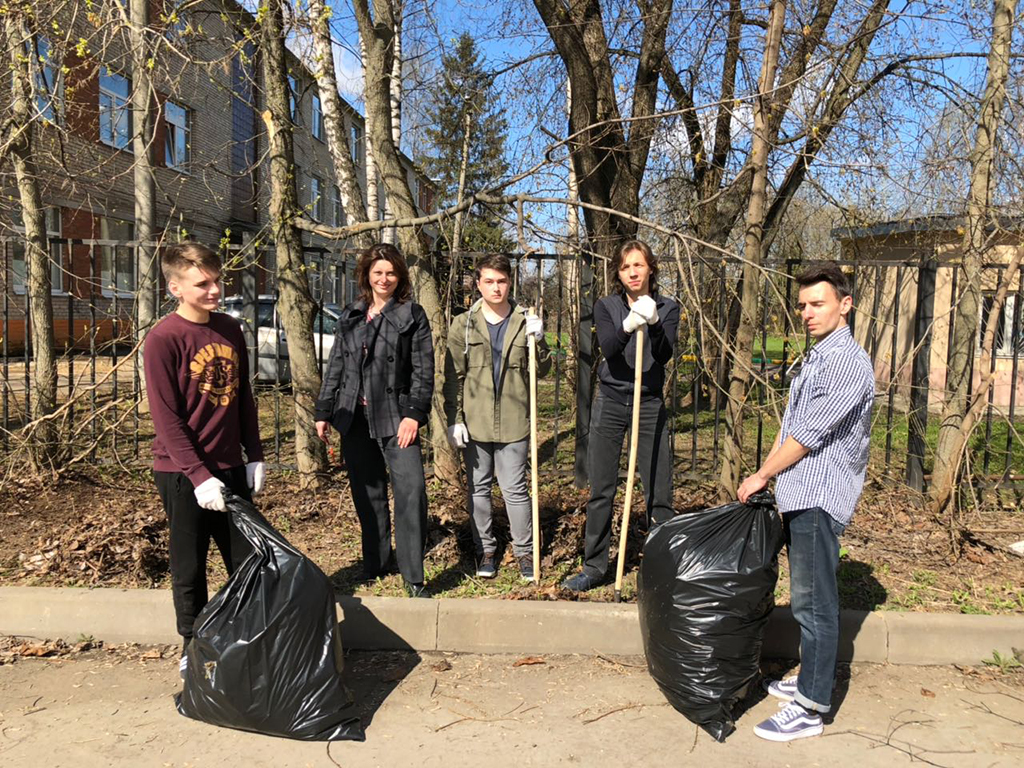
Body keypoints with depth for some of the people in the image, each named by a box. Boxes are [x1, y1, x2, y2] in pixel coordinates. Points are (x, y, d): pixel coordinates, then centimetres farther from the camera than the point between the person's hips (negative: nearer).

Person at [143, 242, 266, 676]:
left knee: (247, 560, 12)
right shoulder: (163, 339, -14)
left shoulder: (230, 329, 5)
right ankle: (193, 648, 28)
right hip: (183, 473, -5)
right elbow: (166, 417, -16)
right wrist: (199, 475, -18)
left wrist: (254, 456, 8)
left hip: (230, 466, 6)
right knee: (190, 568, 9)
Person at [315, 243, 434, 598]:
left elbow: (423, 369, -4)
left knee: (411, 490, -13)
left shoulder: (412, 314, 1)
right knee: (367, 493, 12)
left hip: (395, 418, -4)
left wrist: (414, 413, -13)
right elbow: (336, 366, 17)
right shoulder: (350, 316, 13)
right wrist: (324, 412, 13)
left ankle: (413, 577, -5)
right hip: (355, 418, 4)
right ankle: (375, 562, 28)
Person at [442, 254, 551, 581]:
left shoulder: (524, 322, 4)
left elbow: (542, 370, 4)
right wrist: (454, 419, -4)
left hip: (513, 422, -1)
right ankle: (485, 550, 25)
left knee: (515, 489, 4)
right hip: (474, 422, 1)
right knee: (478, 488, 11)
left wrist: (539, 340, -13)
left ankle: (525, 551, 18)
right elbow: (453, 376, 2)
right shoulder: (463, 325, 2)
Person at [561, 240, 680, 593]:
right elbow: (608, 349, -14)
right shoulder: (606, 306, 4)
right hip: (611, 404, 1)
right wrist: (628, 326, -33)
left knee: (659, 492, 0)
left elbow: (665, 355, -11)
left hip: (650, 405, 0)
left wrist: (654, 323, -29)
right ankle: (593, 566, 15)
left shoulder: (667, 308, 4)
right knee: (601, 490, 4)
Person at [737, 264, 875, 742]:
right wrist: (766, 479, 12)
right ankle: (810, 680, 32)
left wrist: (761, 477, -8)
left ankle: (811, 708, 5)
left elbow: (808, 434, -17)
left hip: (818, 500, -10)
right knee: (807, 599, 19)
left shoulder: (848, 362, -15)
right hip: (799, 498, 10)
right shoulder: (816, 359, 16)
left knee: (814, 604, -3)